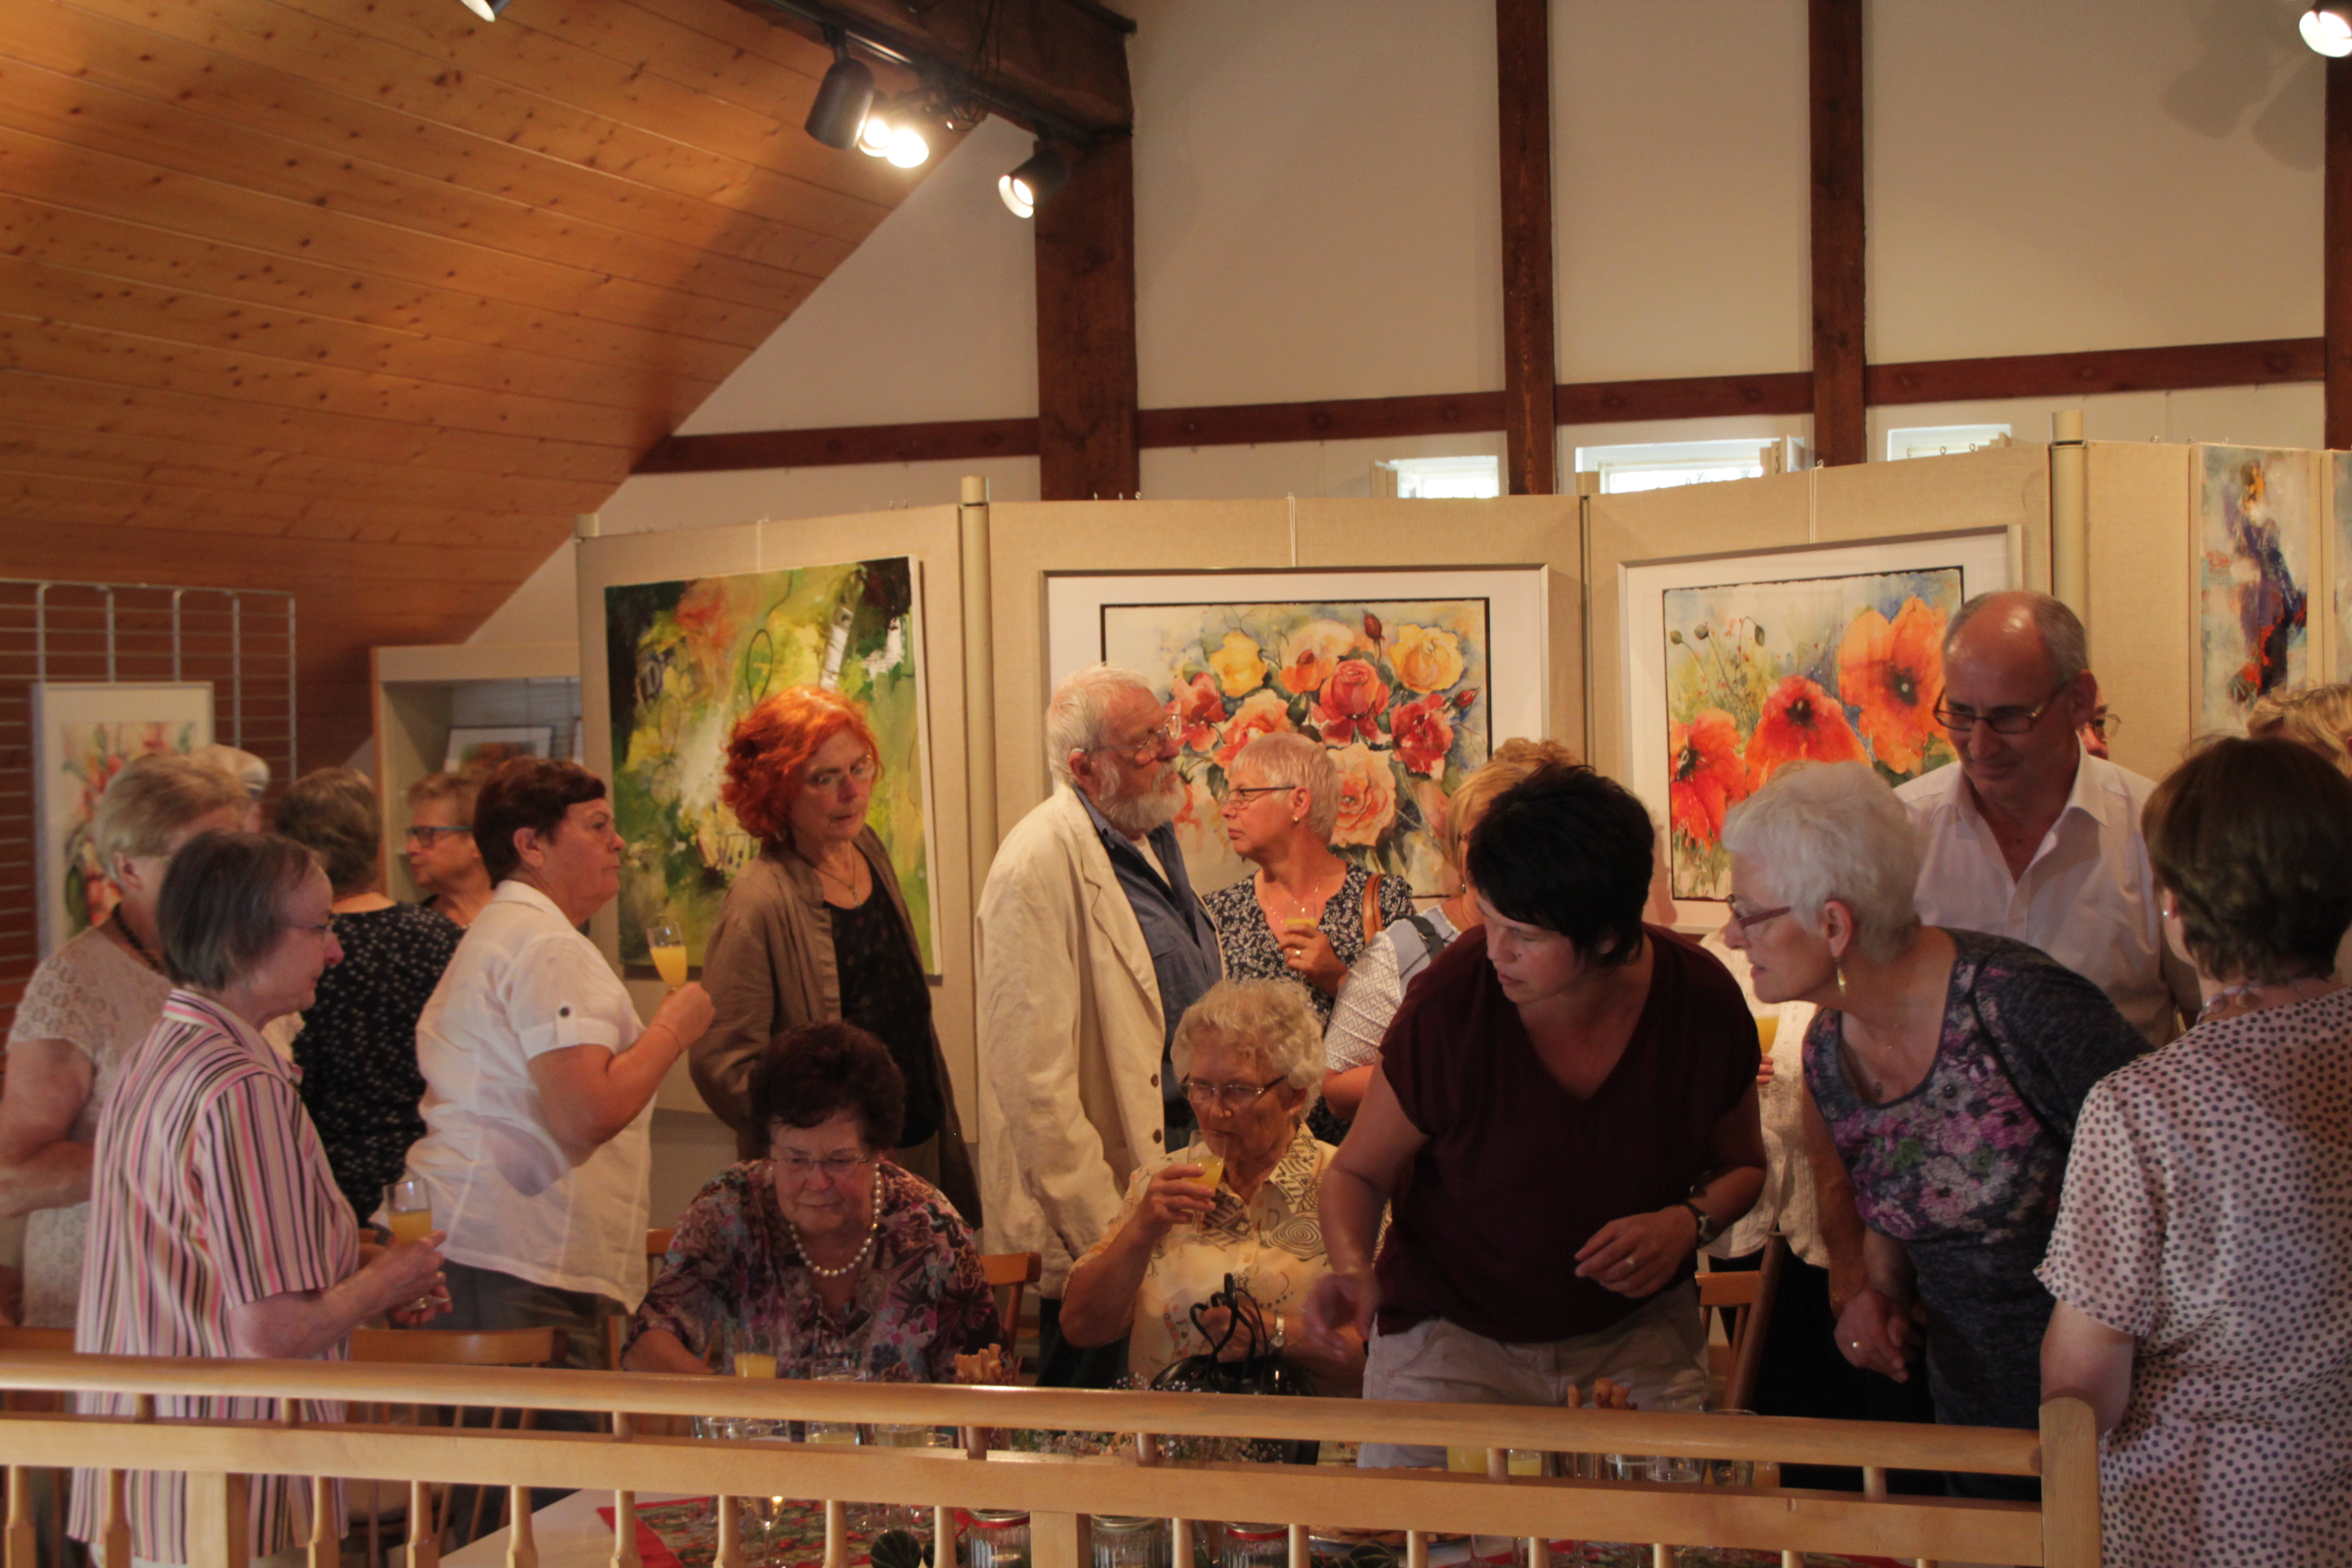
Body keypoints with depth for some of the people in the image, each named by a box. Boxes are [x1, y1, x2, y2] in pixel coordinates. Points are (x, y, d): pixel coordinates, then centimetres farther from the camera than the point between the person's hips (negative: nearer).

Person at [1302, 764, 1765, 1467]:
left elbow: (1740, 1163, 9)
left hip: (1638, 1336, 2)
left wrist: (1689, 1223, -12)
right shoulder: (1449, 1003, -19)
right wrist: (1353, 1270, -24)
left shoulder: (1702, 1001, -12)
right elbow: (1358, 1172, -3)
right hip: (1451, 1330, -1)